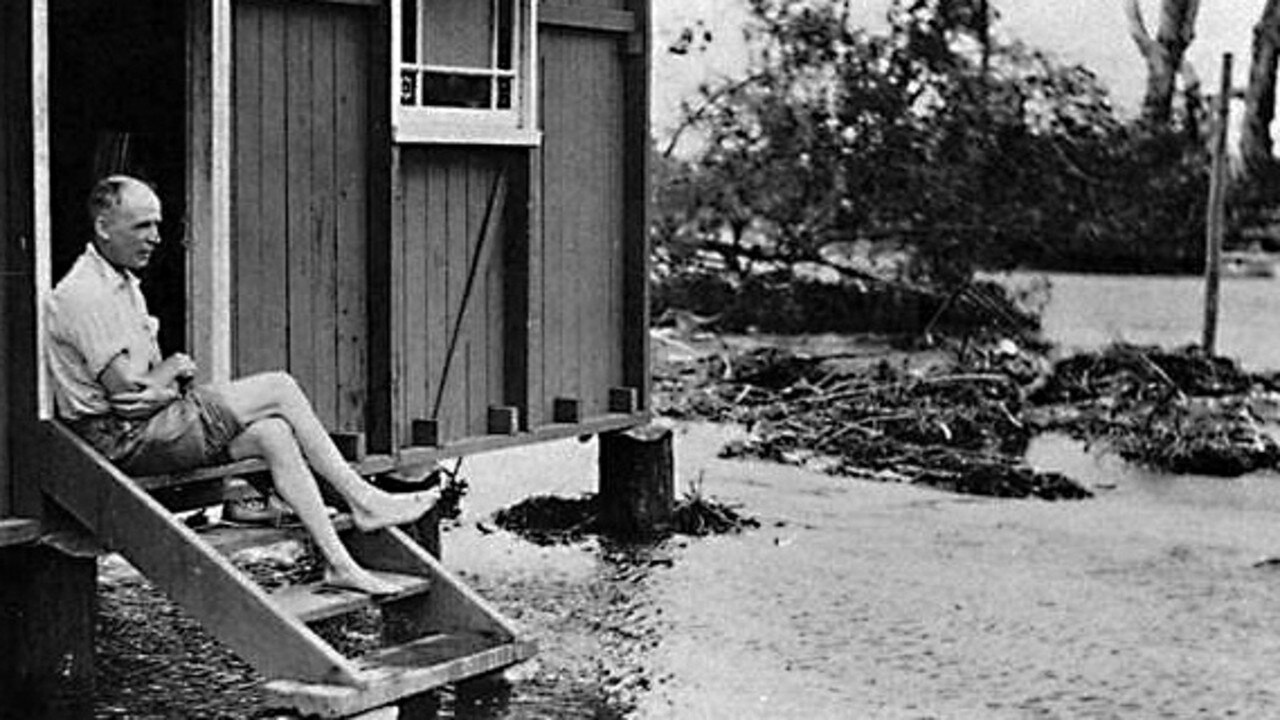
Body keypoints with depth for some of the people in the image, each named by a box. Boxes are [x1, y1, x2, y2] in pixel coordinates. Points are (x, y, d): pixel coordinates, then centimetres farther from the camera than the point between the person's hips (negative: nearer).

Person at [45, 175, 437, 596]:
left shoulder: (124, 285, 17)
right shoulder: (83, 295, -16)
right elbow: (125, 386, -21)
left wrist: (163, 390, -11)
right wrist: (174, 370, -2)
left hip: (154, 421, 9)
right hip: (123, 439, -9)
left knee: (272, 433, -8)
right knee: (279, 390, -15)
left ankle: (338, 563, -9)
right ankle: (363, 501, -6)